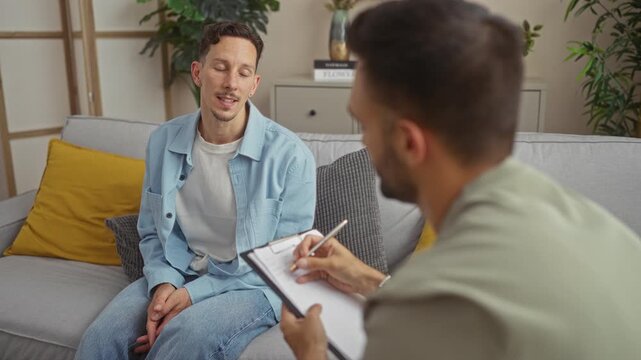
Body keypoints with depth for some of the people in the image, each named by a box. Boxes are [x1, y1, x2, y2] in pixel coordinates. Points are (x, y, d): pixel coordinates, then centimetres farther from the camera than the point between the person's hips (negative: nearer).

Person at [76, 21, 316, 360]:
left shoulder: (290, 154, -14)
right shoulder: (163, 141, 1)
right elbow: (152, 232, 11)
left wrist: (195, 293, -16)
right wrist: (163, 283, -11)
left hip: (252, 285, -3)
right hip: (176, 276, 4)